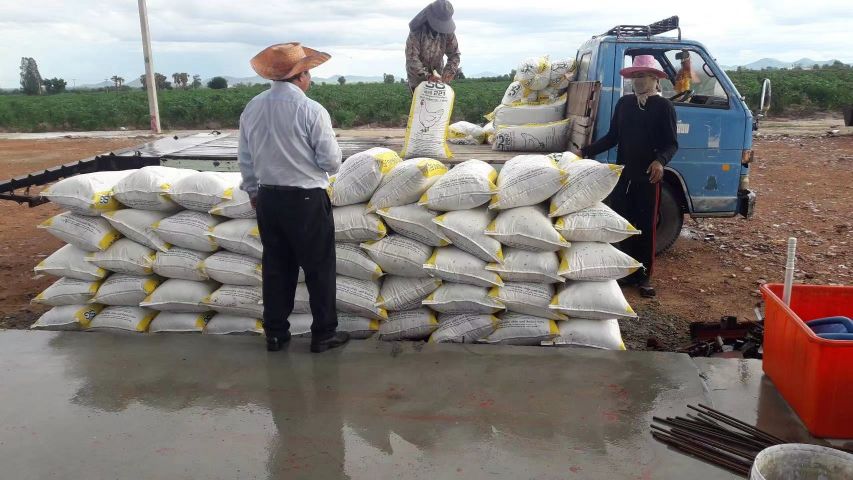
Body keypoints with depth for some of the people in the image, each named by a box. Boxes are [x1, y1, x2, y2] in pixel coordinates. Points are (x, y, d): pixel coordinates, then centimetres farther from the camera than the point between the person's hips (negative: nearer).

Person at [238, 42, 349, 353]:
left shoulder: (252, 109, 0)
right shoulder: (311, 111, -16)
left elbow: (245, 158, 8)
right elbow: (332, 162, -12)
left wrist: (253, 191, 22)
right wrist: (322, 168, 10)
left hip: (268, 198, 5)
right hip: (307, 200, -5)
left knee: (276, 266, 16)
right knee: (318, 267, 9)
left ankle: (275, 333, 26)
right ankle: (323, 334, 19)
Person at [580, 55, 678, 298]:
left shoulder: (663, 106, -3)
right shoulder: (624, 103, 10)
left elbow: (671, 143, -7)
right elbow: (613, 137, 14)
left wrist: (660, 161, -28)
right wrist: (587, 151, 3)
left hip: (648, 177, -4)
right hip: (622, 175, 4)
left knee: (645, 227, 3)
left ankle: (644, 276, 14)